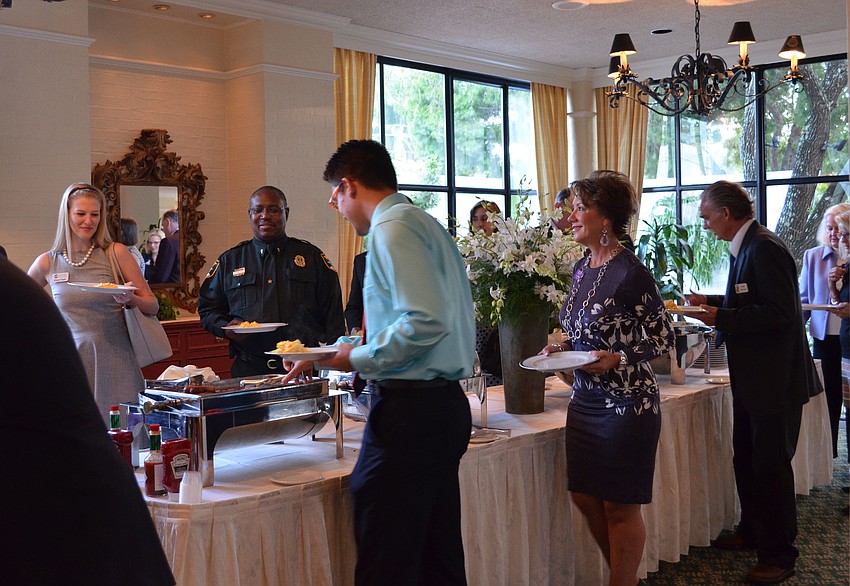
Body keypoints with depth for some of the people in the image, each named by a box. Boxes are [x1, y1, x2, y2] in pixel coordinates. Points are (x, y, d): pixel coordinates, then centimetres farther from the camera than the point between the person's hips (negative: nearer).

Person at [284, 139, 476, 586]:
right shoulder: (424, 224, 18)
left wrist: (360, 359, -10)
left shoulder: (392, 229, -12)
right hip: (445, 403, 10)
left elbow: (428, 321, -23)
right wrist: (328, 358, 22)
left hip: (410, 410, -10)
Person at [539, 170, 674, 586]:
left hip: (626, 403, -8)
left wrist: (616, 360, -24)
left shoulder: (630, 273, -16)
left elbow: (664, 338, -10)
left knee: (619, 506, 3)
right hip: (586, 399, 8)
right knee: (584, 496, 14)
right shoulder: (582, 268, 8)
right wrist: (564, 348, 2)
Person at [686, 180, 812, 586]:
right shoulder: (745, 247, 10)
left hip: (774, 379, -10)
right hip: (751, 377, 10)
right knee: (746, 459, 20)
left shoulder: (765, 248, -21)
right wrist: (711, 302, 13)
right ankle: (752, 532, 36)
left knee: (770, 465, 1)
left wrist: (721, 317, -23)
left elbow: (779, 311, -26)